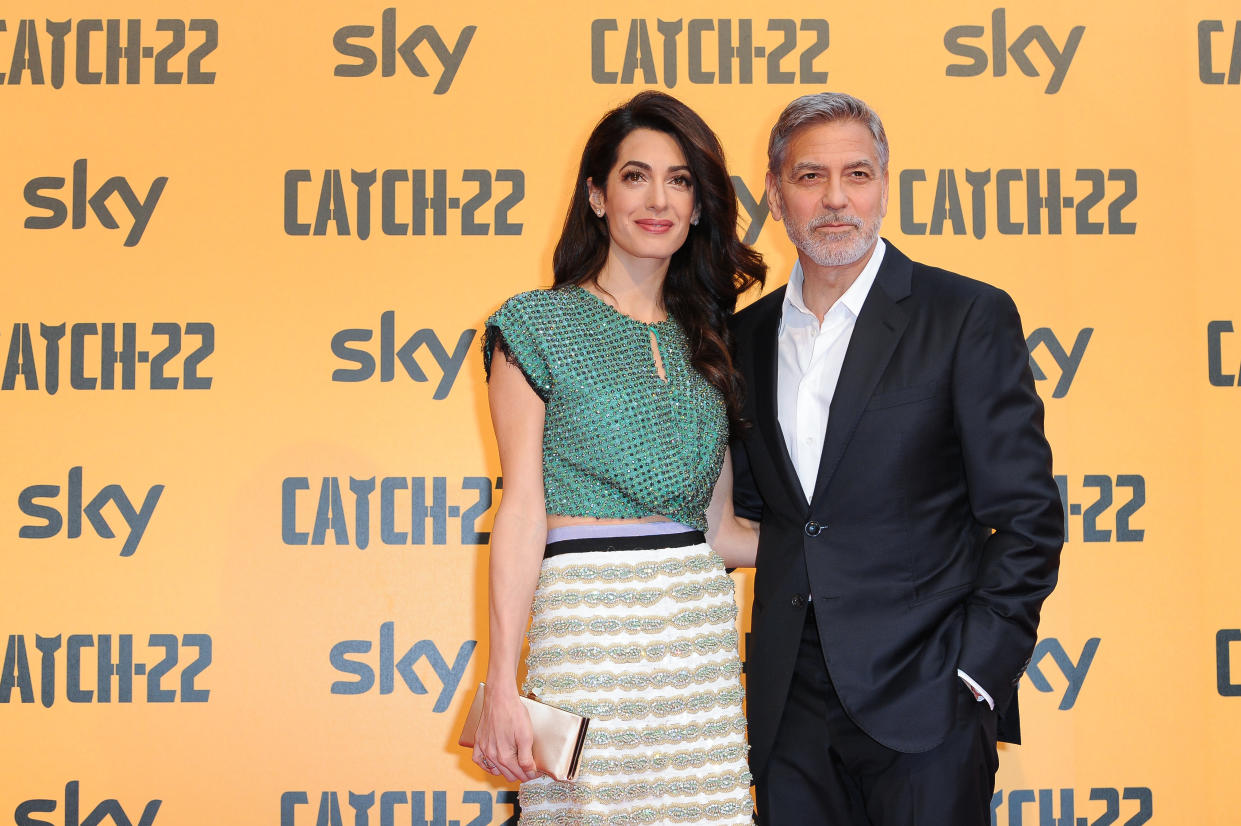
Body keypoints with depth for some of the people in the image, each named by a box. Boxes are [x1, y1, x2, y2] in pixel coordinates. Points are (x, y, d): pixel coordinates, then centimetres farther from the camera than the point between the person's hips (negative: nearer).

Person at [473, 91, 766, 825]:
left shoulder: (704, 339, 14)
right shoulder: (538, 324, 1)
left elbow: (718, 529, 15)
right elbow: (524, 509, -5)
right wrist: (502, 684, -10)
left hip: (702, 629, 4)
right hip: (589, 624, -4)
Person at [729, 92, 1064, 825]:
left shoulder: (969, 317, -4)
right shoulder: (747, 335, 10)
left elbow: (1027, 516, -5)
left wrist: (976, 673, -11)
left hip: (921, 702, -4)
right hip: (789, 704, 4)